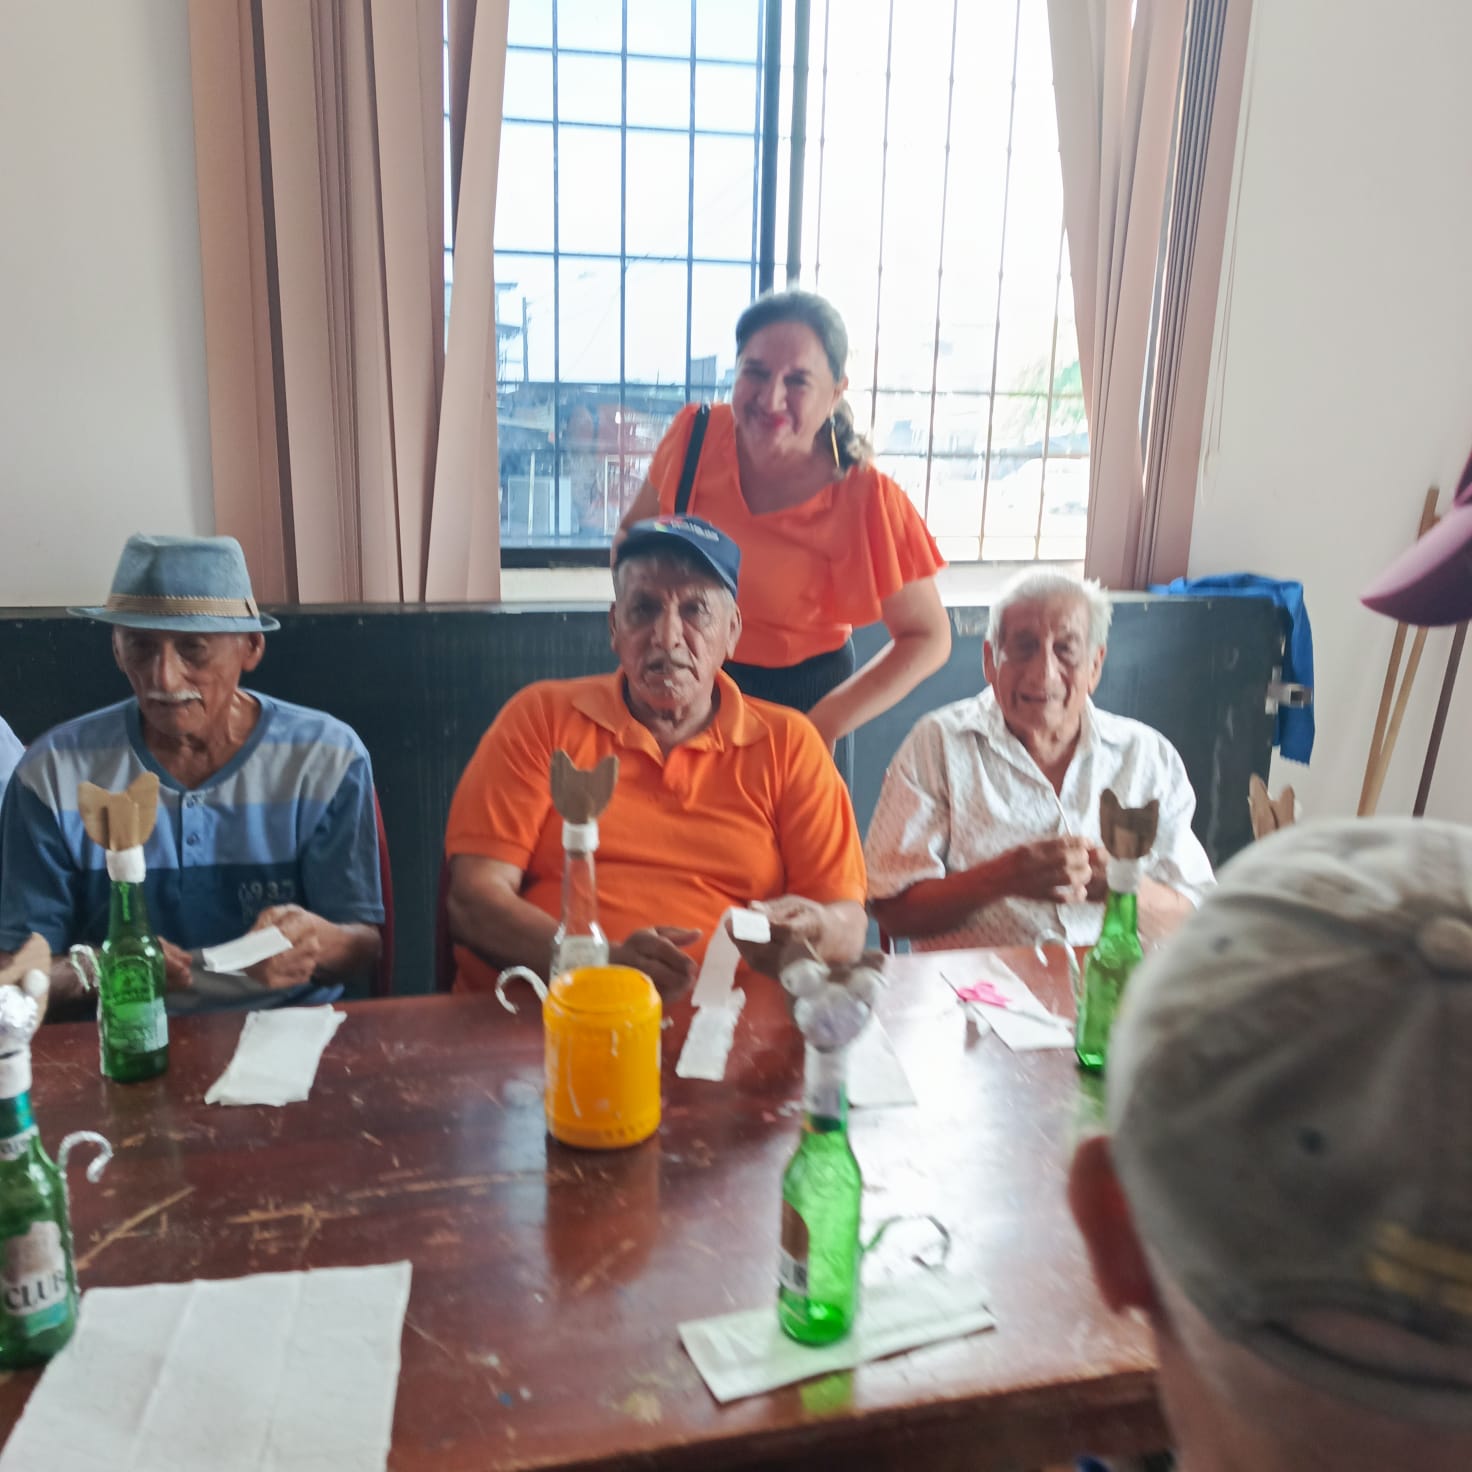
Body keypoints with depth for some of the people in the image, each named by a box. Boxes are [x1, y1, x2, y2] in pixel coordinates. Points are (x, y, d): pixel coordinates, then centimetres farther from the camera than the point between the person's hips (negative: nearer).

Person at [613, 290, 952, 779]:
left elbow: (927, 637, -13)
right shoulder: (697, 433, -14)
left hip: (804, 697, -2)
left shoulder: (868, 500, -22)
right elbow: (633, 531, 5)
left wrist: (824, 725, -21)